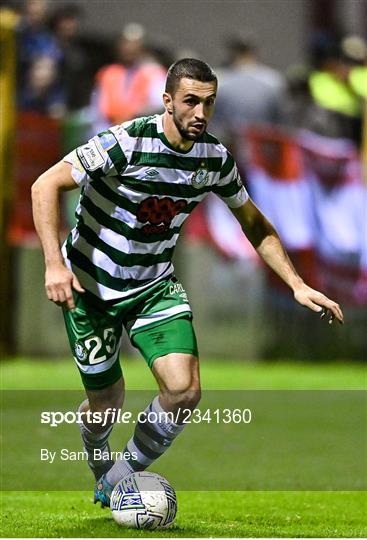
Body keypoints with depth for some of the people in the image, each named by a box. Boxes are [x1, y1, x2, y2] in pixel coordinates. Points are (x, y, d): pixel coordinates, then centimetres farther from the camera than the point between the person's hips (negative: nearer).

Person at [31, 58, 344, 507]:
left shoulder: (216, 158, -6)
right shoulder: (127, 142, -23)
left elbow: (255, 225, 10)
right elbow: (46, 186, -21)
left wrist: (297, 285, 1)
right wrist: (54, 264, -30)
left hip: (155, 285, 4)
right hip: (89, 284, -4)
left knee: (184, 390, -15)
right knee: (106, 400, 6)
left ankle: (115, 484, 6)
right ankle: (99, 466, 43)